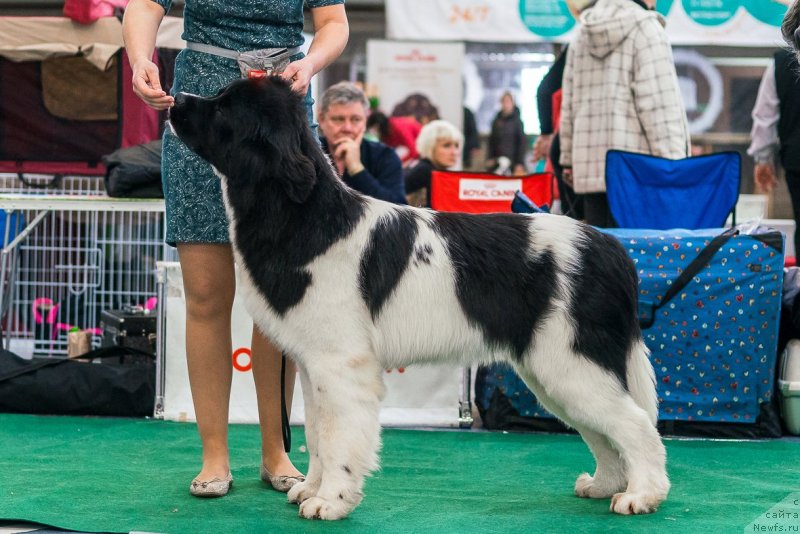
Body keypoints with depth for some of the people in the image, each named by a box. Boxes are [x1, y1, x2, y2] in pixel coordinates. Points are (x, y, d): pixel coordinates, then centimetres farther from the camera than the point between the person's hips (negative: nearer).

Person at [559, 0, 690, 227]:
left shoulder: (582, 35, 16)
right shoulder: (646, 30, -6)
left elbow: (569, 105, 18)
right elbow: (659, 106, -12)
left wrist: (570, 160, 23)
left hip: (590, 171, 7)